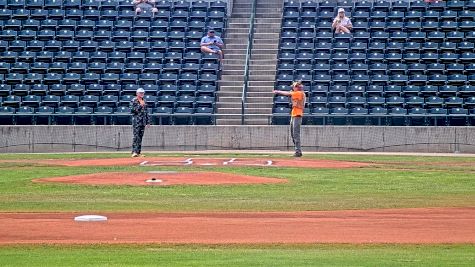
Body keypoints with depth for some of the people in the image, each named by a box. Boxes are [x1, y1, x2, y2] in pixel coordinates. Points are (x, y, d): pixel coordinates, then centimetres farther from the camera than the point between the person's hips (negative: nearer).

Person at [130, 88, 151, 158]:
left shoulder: (144, 101, 17)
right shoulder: (134, 101, -2)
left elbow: (146, 112, 19)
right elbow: (133, 110, -12)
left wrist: (148, 122, 15)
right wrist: (140, 105, -19)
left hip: (143, 121, 7)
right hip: (136, 120, -7)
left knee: (140, 136, 6)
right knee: (136, 136, -13)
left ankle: (138, 152, 9)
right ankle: (134, 152, -18)